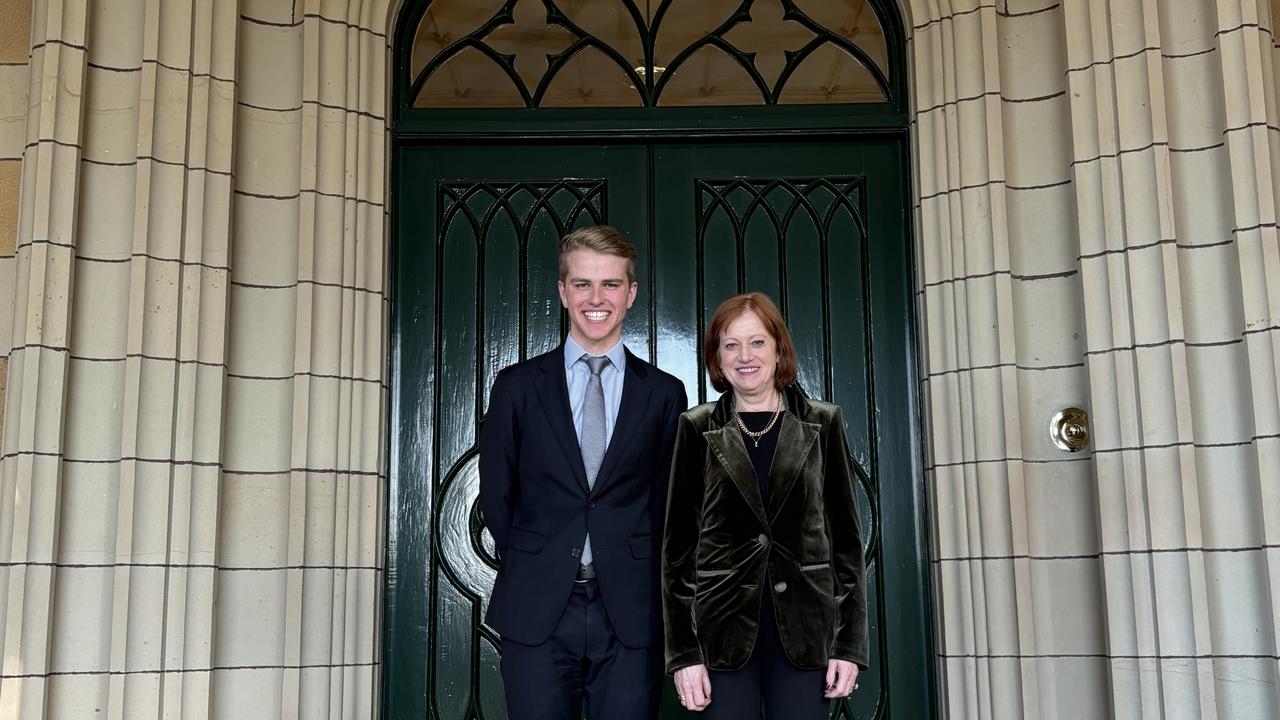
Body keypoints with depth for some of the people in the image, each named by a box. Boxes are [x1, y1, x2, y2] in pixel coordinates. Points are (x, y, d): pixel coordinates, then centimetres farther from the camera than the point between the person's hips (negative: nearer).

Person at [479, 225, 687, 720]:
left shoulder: (664, 393, 6)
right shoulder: (518, 386, 6)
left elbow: (668, 501, 9)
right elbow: (496, 496, 10)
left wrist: (630, 576, 4)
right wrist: (533, 573, 8)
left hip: (632, 613, 0)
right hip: (537, 614, 0)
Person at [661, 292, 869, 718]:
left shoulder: (822, 424, 6)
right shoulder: (698, 429, 4)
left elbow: (845, 535, 6)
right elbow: (679, 543, 3)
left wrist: (850, 642, -1)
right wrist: (683, 651, -3)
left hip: (805, 628, 1)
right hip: (723, 628, 0)